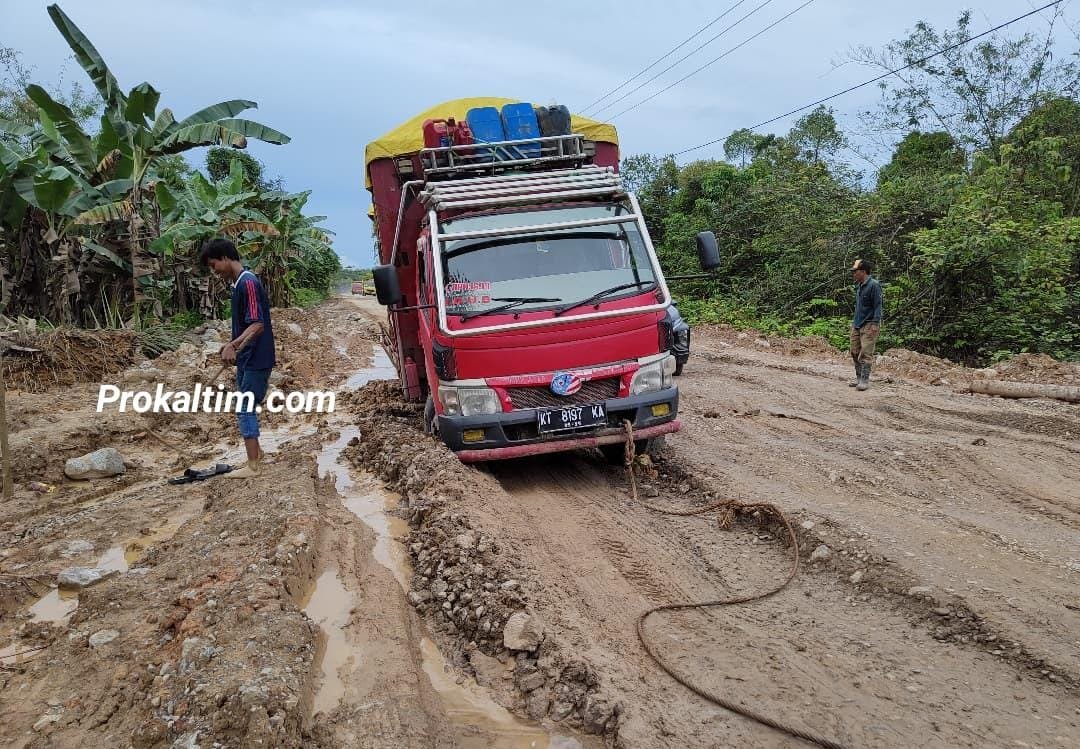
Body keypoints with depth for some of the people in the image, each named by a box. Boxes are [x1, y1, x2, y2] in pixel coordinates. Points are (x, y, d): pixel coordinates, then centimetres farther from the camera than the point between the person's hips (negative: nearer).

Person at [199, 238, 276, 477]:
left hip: (256, 359, -10)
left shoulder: (248, 282, -19)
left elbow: (257, 325, -26)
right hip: (247, 357, 10)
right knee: (246, 407, 18)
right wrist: (233, 346, 24)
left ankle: (253, 465, 0)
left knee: (245, 409, -6)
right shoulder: (239, 283, 11)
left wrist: (233, 345, -34)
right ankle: (255, 453, 32)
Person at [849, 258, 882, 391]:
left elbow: (877, 305, -14)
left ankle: (865, 380, -6)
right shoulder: (859, 286, 14)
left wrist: (875, 323, -19)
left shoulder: (874, 285, -11)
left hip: (869, 324, -8)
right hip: (857, 324, 8)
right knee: (855, 352, 9)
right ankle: (859, 377, 18)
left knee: (866, 353, -9)